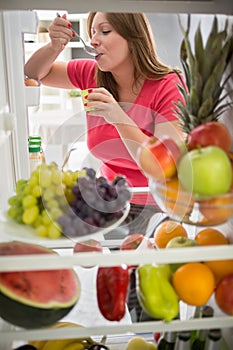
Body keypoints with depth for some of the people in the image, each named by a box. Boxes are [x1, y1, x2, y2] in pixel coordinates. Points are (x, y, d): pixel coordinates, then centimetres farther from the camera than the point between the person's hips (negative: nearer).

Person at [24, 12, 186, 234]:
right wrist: (55, 46, -8)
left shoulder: (166, 86, -16)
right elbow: (35, 73, 13)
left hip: (156, 206, -4)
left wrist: (119, 118, -31)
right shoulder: (91, 74, -2)